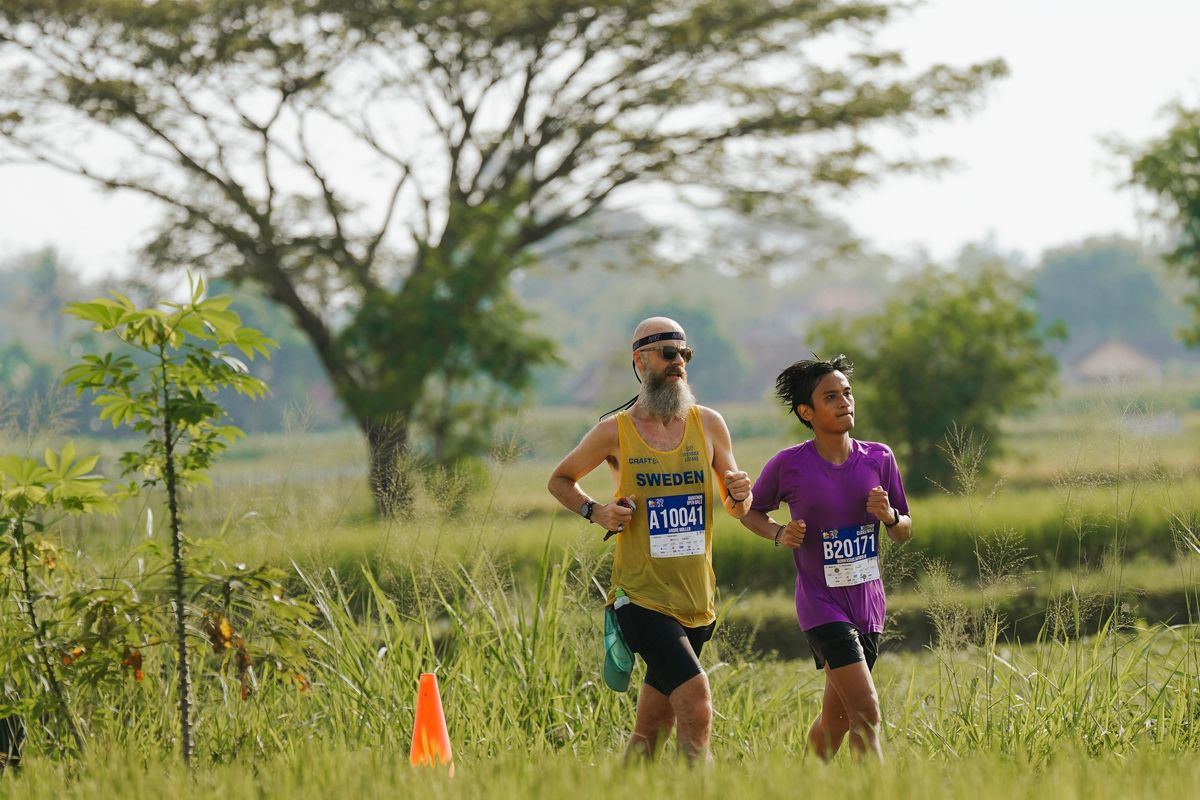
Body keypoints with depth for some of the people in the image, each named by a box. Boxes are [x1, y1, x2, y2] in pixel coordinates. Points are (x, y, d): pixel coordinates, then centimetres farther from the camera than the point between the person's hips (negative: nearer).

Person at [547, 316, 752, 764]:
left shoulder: (708, 424, 6)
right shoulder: (615, 432, -2)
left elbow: (738, 509, 15)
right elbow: (560, 480, 14)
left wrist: (740, 493, -9)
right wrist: (594, 511, -6)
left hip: (697, 600, 4)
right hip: (640, 597, -4)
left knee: (651, 728, 12)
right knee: (696, 701, -22)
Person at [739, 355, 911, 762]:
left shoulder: (878, 458, 1)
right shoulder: (789, 465, -8)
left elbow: (904, 532, 11)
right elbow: (750, 511, 9)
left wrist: (889, 516, -12)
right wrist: (779, 534, -11)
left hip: (868, 603, 5)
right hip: (822, 606, -5)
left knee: (836, 720, 14)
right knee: (866, 713, -17)